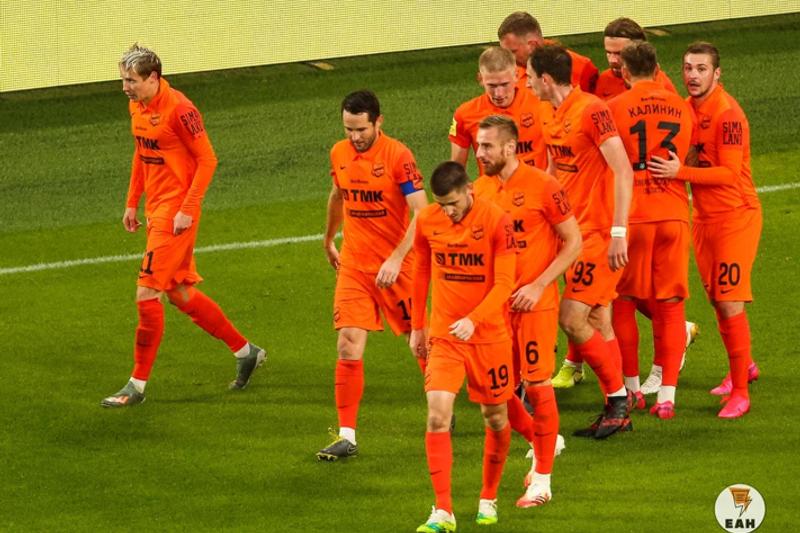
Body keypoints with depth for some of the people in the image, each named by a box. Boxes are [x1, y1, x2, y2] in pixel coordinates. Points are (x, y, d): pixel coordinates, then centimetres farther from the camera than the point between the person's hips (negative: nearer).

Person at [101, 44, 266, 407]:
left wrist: (187, 210, -20)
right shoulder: (137, 106, 8)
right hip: (156, 210, 9)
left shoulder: (178, 109, -19)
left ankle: (138, 384, -2)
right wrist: (132, 203, 18)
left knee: (147, 294, -9)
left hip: (176, 214, -9)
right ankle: (245, 351, 29)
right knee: (180, 293, 15)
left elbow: (207, 160, -17)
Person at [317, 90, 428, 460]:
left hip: (395, 266, -4)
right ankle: (346, 435, -5)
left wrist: (396, 259, -27)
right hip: (353, 265, 4)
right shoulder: (339, 154, 3)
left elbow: (421, 213, -20)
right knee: (348, 347, -7)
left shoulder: (397, 156, -15)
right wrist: (328, 240, 34)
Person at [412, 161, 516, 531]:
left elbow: (504, 284, -16)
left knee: (495, 418, 11)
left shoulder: (496, 221, -14)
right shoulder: (427, 221, -2)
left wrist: (472, 320, -31)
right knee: (437, 414, -15)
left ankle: (488, 500, 33)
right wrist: (417, 326, 17)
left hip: (489, 334, -2)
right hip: (443, 334, 2)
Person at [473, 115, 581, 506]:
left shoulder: (541, 187, -11)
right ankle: (541, 441, 33)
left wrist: (538, 286, -15)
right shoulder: (480, 191, 6)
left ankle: (542, 480, 6)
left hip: (535, 303, -6)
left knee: (537, 385, -3)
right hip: (495, 304, 6)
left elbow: (573, 242, -7)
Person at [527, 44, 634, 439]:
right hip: (578, 229, 9)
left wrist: (618, 233, -22)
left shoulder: (591, 111, -17)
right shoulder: (553, 118, 11)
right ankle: (617, 411, 15)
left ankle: (618, 397, 0)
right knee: (597, 323, 9)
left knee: (571, 318, -12)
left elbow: (623, 171, -20)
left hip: (601, 234, -9)